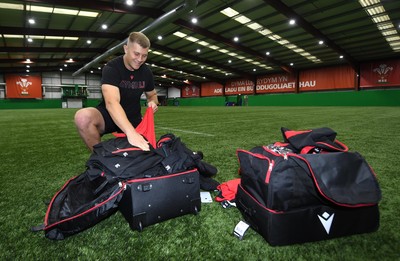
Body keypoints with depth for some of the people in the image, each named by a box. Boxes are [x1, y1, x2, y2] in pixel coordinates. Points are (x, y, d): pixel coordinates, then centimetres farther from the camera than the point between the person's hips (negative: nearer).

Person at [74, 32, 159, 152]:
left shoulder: (146, 72, -3)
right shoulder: (111, 68, -20)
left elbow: (152, 94, 16)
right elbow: (111, 102, -37)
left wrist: (153, 102, -12)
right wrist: (131, 132, -53)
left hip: (133, 118, 4)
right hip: (109, 115, -4)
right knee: (83, 117, -34)